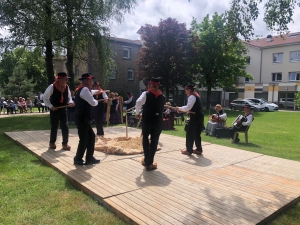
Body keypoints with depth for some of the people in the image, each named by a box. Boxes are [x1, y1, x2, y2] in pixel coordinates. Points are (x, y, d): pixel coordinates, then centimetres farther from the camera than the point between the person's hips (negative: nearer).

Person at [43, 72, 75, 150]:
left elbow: (69, 97, 11)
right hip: (54, 110, -4)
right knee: (54, 127, 6)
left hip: (63, 110, 4)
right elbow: (45, 98, -7)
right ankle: (52, 143, 26)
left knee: (65, 127, 1)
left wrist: (70, 102, -10)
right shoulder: (52, 87, -15)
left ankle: (65, 143, 14)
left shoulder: (67, 87, -2)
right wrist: (50, 106, -16)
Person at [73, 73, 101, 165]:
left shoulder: (82, 89, 14)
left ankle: (89, 158, 20)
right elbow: (93, 103, -20)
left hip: (83, 119, 10)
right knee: (84, 139, -1)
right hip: (82, 119, -10)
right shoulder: (84, 89, -18)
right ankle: (78, 159, 15)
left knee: (91, 136, 13)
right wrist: (96, 101, 1)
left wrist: (97, 91, 44)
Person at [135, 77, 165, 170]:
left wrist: (137, 113, -10)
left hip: (147, 120, -2)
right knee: (154, 141, 9)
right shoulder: (163, 97, 4)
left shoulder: (146, 94, -8)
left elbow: (138, 102, -23)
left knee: (145, 139, 17)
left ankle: (147, 160, 23)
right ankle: (150, 162, 13)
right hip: (158, 121, 2)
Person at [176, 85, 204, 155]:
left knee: (190, 133, 0)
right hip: (199, 116, 10)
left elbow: (188, 107, -22)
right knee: (197, 134, 15)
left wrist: (180, 108, -9)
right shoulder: (195, 95, 18)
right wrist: (182, 110, 7)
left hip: (195, 117, -10)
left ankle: (189, 150, 7)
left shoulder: (192, 97, -14)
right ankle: (199, 149, 20)